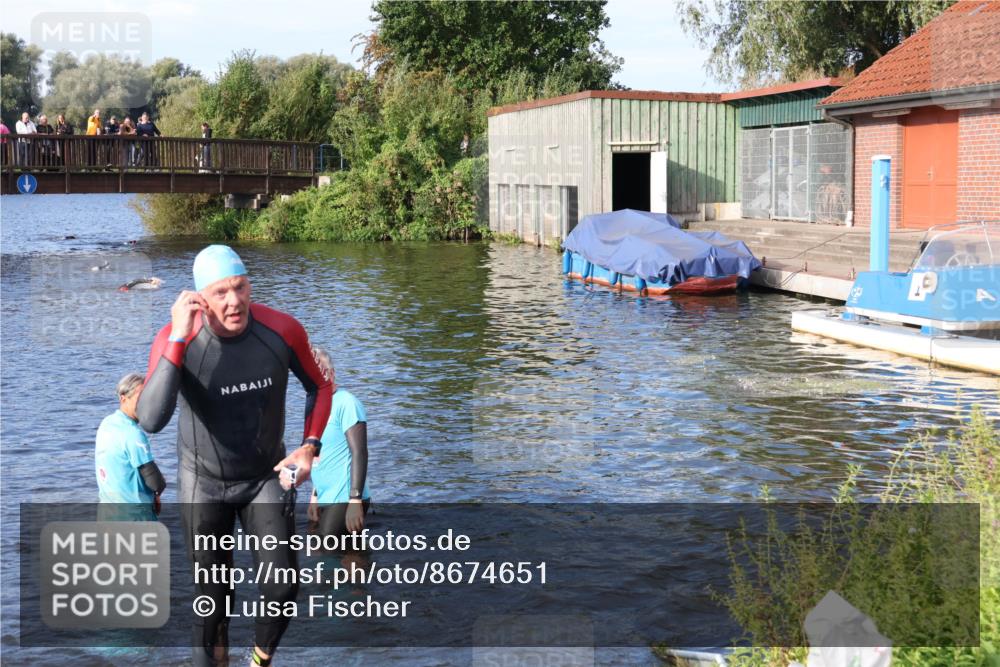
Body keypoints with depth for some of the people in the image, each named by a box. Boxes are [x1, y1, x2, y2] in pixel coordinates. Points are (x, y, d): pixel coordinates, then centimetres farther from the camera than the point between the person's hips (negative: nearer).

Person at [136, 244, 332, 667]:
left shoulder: (283, 331, -19)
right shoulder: (175, 340, -25)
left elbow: (319, 386, 1)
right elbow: (150, 421, -39)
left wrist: (309, 446, -12)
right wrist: (178, 339, -41)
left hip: (266, 476, 1)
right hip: (205, 481, -1)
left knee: (283, 585, -5)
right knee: (214, 596, 9)